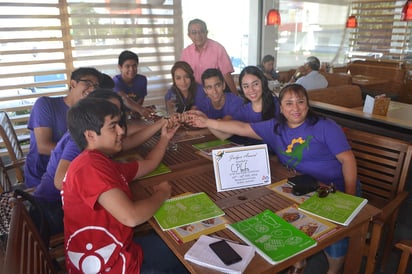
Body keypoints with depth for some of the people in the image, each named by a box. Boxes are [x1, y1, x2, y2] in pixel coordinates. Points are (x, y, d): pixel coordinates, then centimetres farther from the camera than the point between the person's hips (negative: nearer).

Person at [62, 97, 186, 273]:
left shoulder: (104, 163, 10)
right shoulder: (90, 166, -25)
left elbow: (148, 165, 24)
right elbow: (131, 217, -32)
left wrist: (165, 138, 11)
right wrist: (162, 194, -13)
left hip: (115, 251, 9)